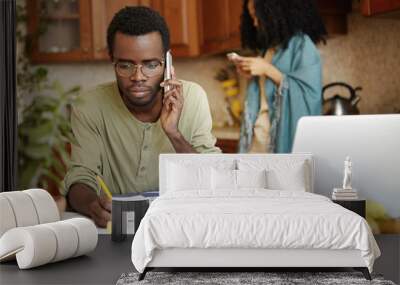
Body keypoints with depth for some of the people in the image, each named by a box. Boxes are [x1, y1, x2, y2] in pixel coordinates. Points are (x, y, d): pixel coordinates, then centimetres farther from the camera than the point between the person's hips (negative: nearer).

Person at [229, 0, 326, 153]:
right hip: (260, 132, 7)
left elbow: (310, 92, -15)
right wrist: (252, 77, 5)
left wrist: (268, 70, -13)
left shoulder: (302, 44, -4)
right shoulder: (267, 48, 17)